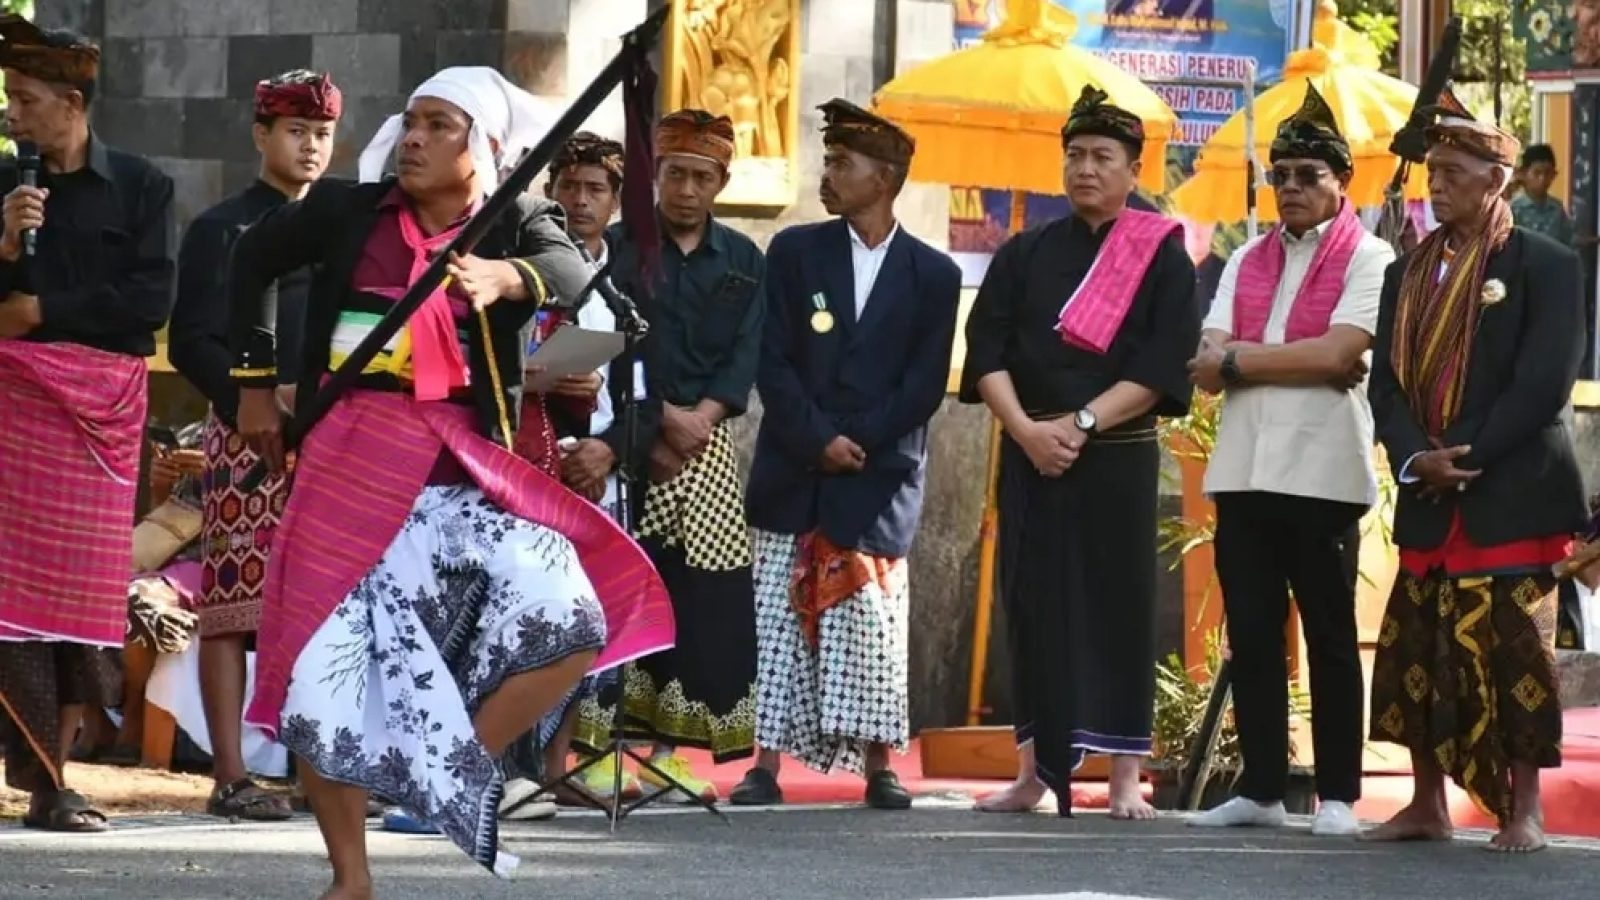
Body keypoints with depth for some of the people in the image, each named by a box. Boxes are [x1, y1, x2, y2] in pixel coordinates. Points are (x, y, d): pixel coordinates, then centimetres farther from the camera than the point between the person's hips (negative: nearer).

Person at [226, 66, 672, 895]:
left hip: (460, 469, 0)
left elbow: (570, 270, -23)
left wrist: (501, 278, -45)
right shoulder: (347, 211, 3)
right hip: (349, 463, 0)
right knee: (319, 667, -5)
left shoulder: (515, 225, 0)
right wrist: (255, 382, 16)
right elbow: (252, 261, 19)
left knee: (569, 627, -17)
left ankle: (459, 773, 5)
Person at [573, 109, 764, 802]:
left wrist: (700, 418, -11)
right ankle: (603, 741, -8)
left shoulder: (743, 262, 13)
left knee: (700, 596, -1)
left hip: (707, 446, 3)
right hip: (630, 440, -3)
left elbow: (745, 356, 5)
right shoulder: (619, 250, 4)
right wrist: (663, 419, -14)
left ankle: (668, 746, 5)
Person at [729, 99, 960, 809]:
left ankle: (879, 768, 2)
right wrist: (818, 440, -10)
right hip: (793, 477, 1)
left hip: (879, 478, -1)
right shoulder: (795, 253, 8)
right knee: (780, 625, -2)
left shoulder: (933, 275, 6)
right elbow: (773, 363, 1)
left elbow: (925, 386, 0)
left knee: (872, 630, -5)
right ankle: (768, 765, -2)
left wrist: (855, 443, -9)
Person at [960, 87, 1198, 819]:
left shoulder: (1161, 257, 3)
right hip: (1029, 457, 3)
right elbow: (986, 352, 3)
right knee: (1034, 606, 2)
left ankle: (1124, 776, 0)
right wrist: (1026, 428, -12)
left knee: (1117, 606, -2)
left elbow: (1163, 363, -6)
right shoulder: (1025, 256, 11)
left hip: (1118, 459, -3)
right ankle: (1036, 771, 8)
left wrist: (1082, 422, -14)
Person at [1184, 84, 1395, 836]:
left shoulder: (1367, 260, -1)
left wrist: (1242, 358, -4)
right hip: (1243, 471, 5)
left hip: (1322, 475, -5)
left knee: (1328, 636, 1)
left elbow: (1338, 355, -15)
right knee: (1251, 634, 6)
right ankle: (1261, 788, 12)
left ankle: (1337, 795, 5)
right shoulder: (1247, 262, 14)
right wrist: (1291, 359, -10)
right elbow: (1207, 370, 5)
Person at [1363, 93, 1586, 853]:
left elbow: (1545, 385, -12)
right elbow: (1387, 380, 7)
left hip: (1510, 496, -6)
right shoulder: (1409, 272, 14)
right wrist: (1416, 459, -11)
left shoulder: (1544, 267, -3)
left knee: (1514, 652, -5)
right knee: (1418, 654, 5)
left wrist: (1464, 458, -15)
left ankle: (1524, 811, 0)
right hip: (1427, 501, 6)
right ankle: (1427, 805, 13)